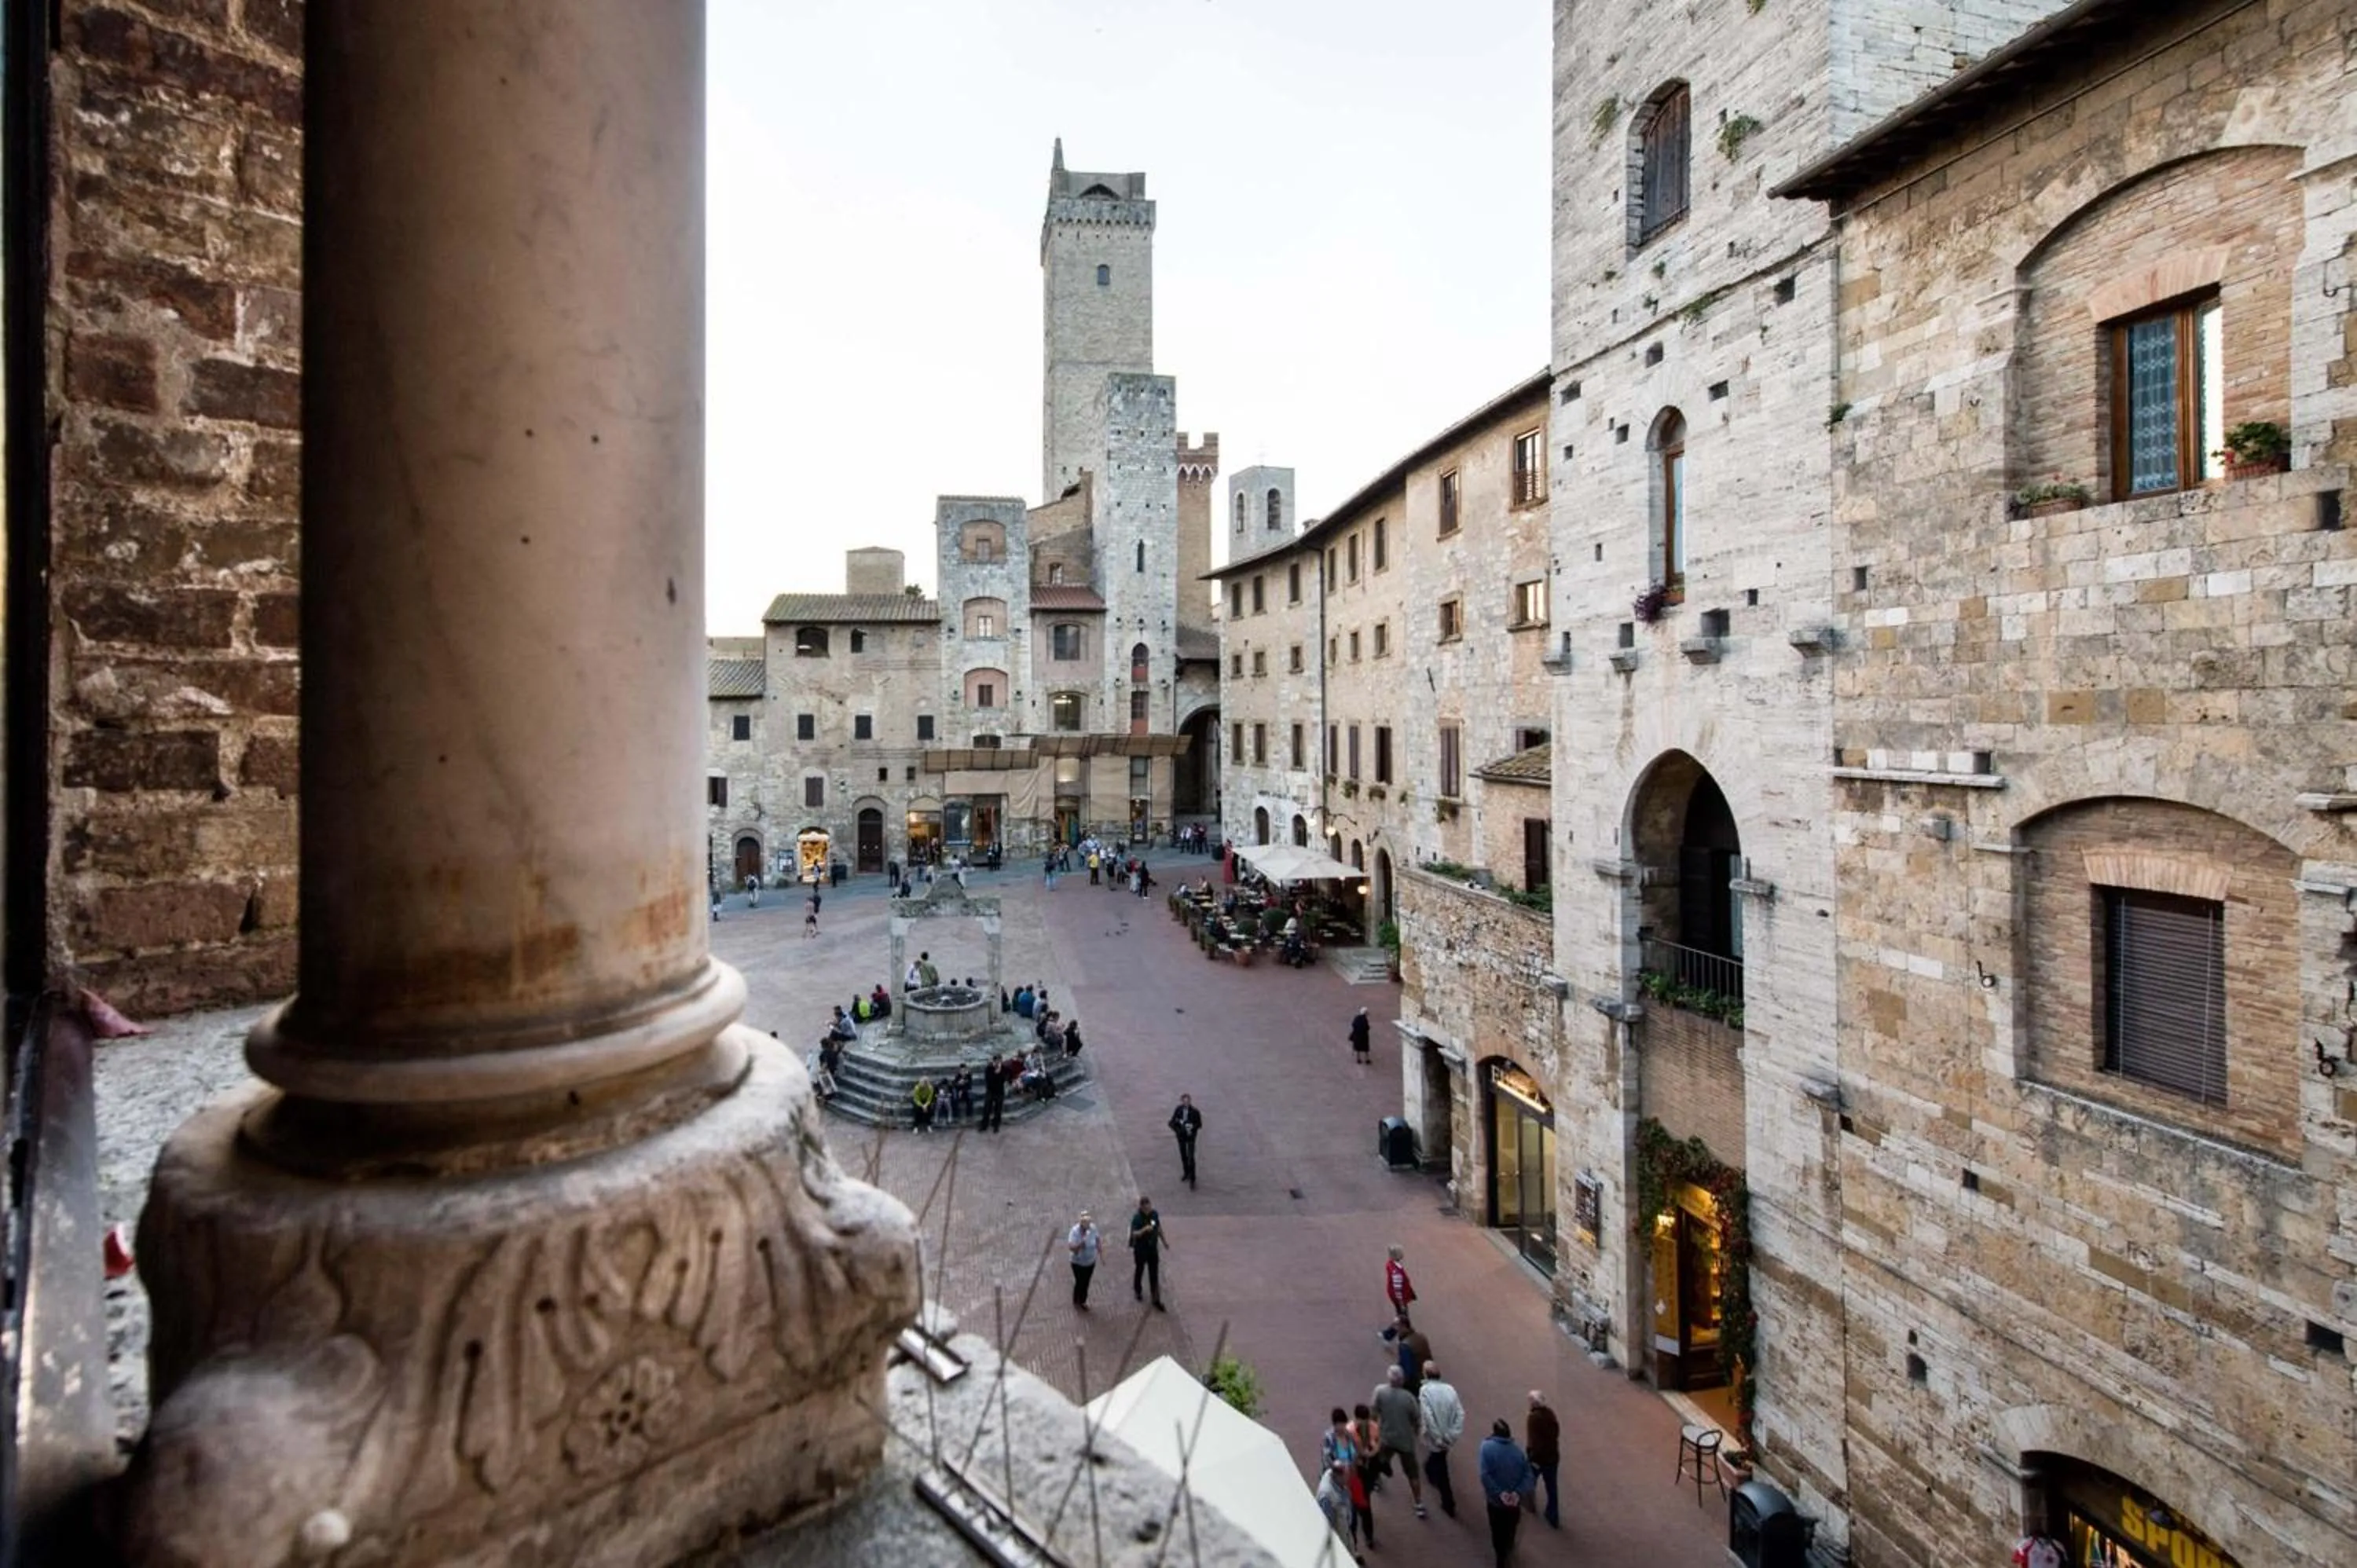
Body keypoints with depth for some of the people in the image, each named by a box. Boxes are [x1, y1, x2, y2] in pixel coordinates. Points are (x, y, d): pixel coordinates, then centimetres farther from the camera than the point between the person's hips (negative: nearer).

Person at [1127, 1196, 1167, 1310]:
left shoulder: (1154, 1214, -9)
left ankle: (1156, 1300, 17)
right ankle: (1137, 1290, 46)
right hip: (1140, 1249, -3)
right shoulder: (1137, 1218, -24)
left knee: (1154, 1275, 8)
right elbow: (1134, 1234, -31)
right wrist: (1144, 1229, -47)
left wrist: (1164, 1240, 14)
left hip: (1153, 1248, 3)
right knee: (1139, 1271, 20)